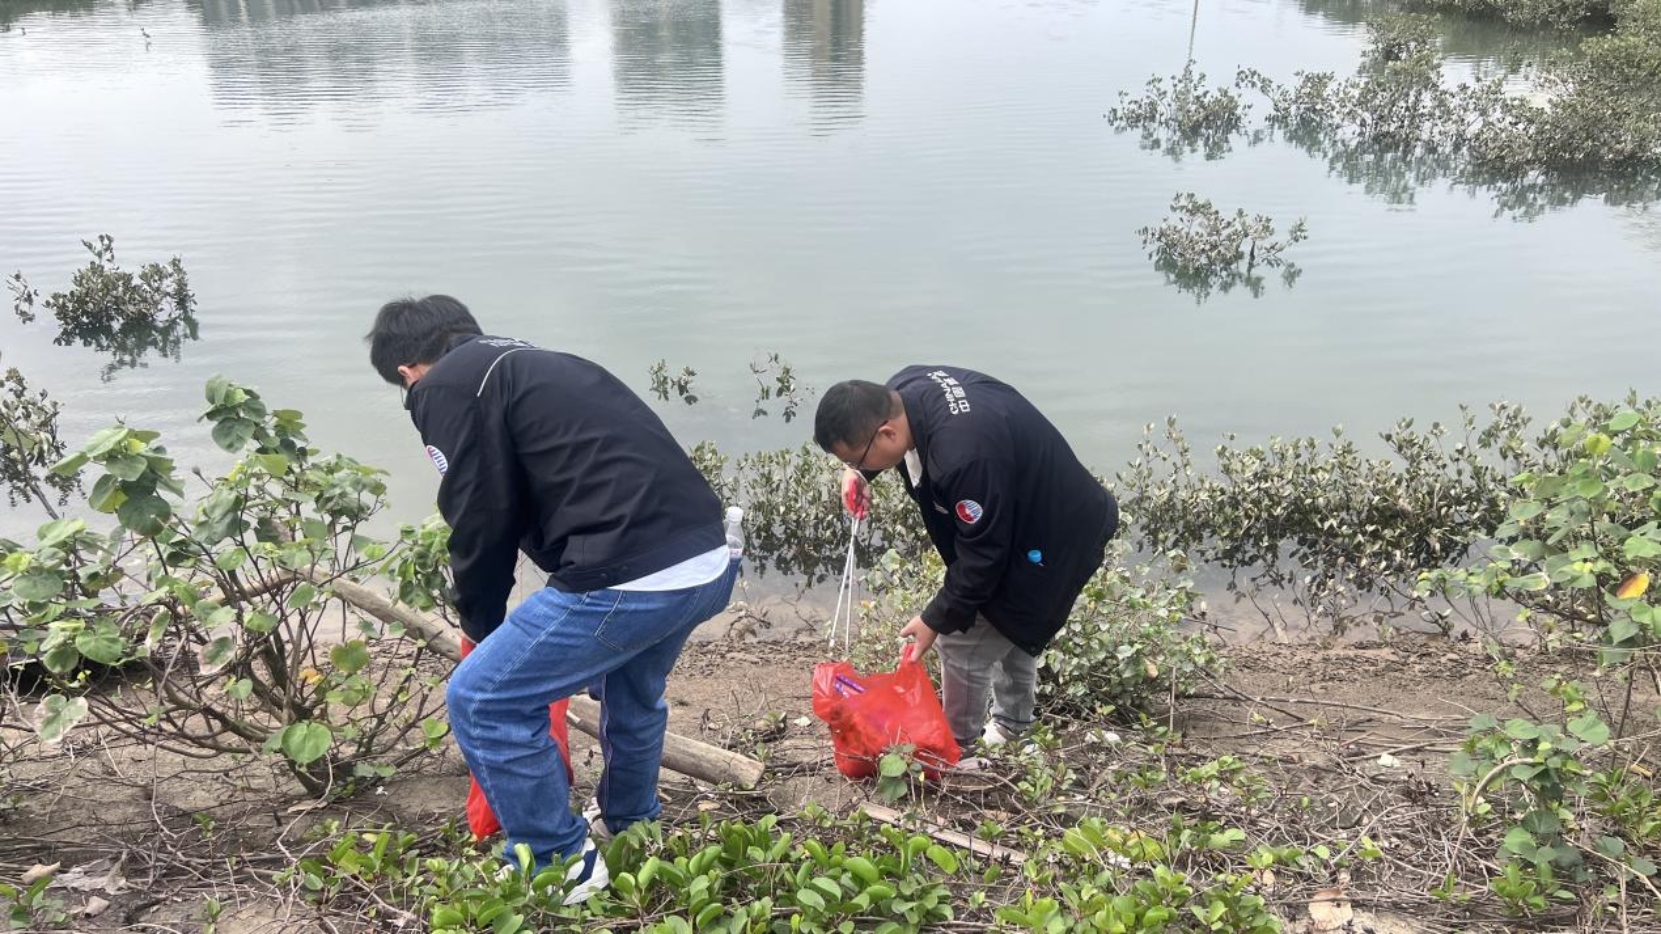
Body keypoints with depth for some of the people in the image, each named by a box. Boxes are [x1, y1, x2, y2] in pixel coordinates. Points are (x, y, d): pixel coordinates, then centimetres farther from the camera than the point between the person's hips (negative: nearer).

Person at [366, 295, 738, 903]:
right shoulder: (530, 364, 27)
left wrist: (480, 627, 18)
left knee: (481, 701, 10)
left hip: (629, 577, -9)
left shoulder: (446, 387, 1)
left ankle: (560, 865, 22)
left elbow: (481, 523, -1)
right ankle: (628, 824, 55)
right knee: (631, 691, 35)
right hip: (709, 560, 9)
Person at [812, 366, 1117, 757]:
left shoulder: (964, 457, -42)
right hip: (1015, 516, 9)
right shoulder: (904, 390, -16)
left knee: (964, 640, -3)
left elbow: (981, 556, -29)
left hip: (1054, 539, -9)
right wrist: (859, 472, -5)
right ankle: (1013, 729, 47)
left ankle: (957, 750, 19)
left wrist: (936, 619, -17)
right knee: (1006, 627, 26)